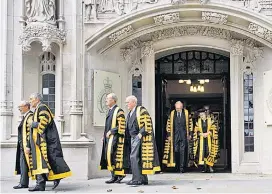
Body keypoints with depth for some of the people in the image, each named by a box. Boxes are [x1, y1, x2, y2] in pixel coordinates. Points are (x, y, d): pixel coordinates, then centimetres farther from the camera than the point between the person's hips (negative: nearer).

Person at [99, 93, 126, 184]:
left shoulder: (118, 111, -8)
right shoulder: (110, 111, 18)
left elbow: (121, 127, -14)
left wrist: (111, 132, -15)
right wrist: (104, 135, 16)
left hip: (115, 138, -9)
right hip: (108, 138, 9)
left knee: (113, 156, -10)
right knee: (108, 157, 6)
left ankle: (115, 176, -4)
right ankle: (114, 176, 11)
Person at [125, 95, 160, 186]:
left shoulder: (141, 110, -7)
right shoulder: (130, 113, 17)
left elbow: (148, 123, -14)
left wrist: (141, 133, -19)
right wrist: (128, 136, 14)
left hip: (139, 137, -9)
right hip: (133, 137, 9)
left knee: (134, 157, -14)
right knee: (138, 158, 9)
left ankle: (137, 179, -13)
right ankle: (143, 179, 15)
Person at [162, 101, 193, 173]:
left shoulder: (186, 113, 3)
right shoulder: (172, 114, 4)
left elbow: (190, 124, 7)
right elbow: (169, 125, 7)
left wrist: (190, 134, 3)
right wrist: (169, 135, 3)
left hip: (183, 135, -1)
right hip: (175, 135, 1)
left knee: (183, 151, -2)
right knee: (176, 150, -2)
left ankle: (182, 167, 3)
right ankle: (176, 164, 14)